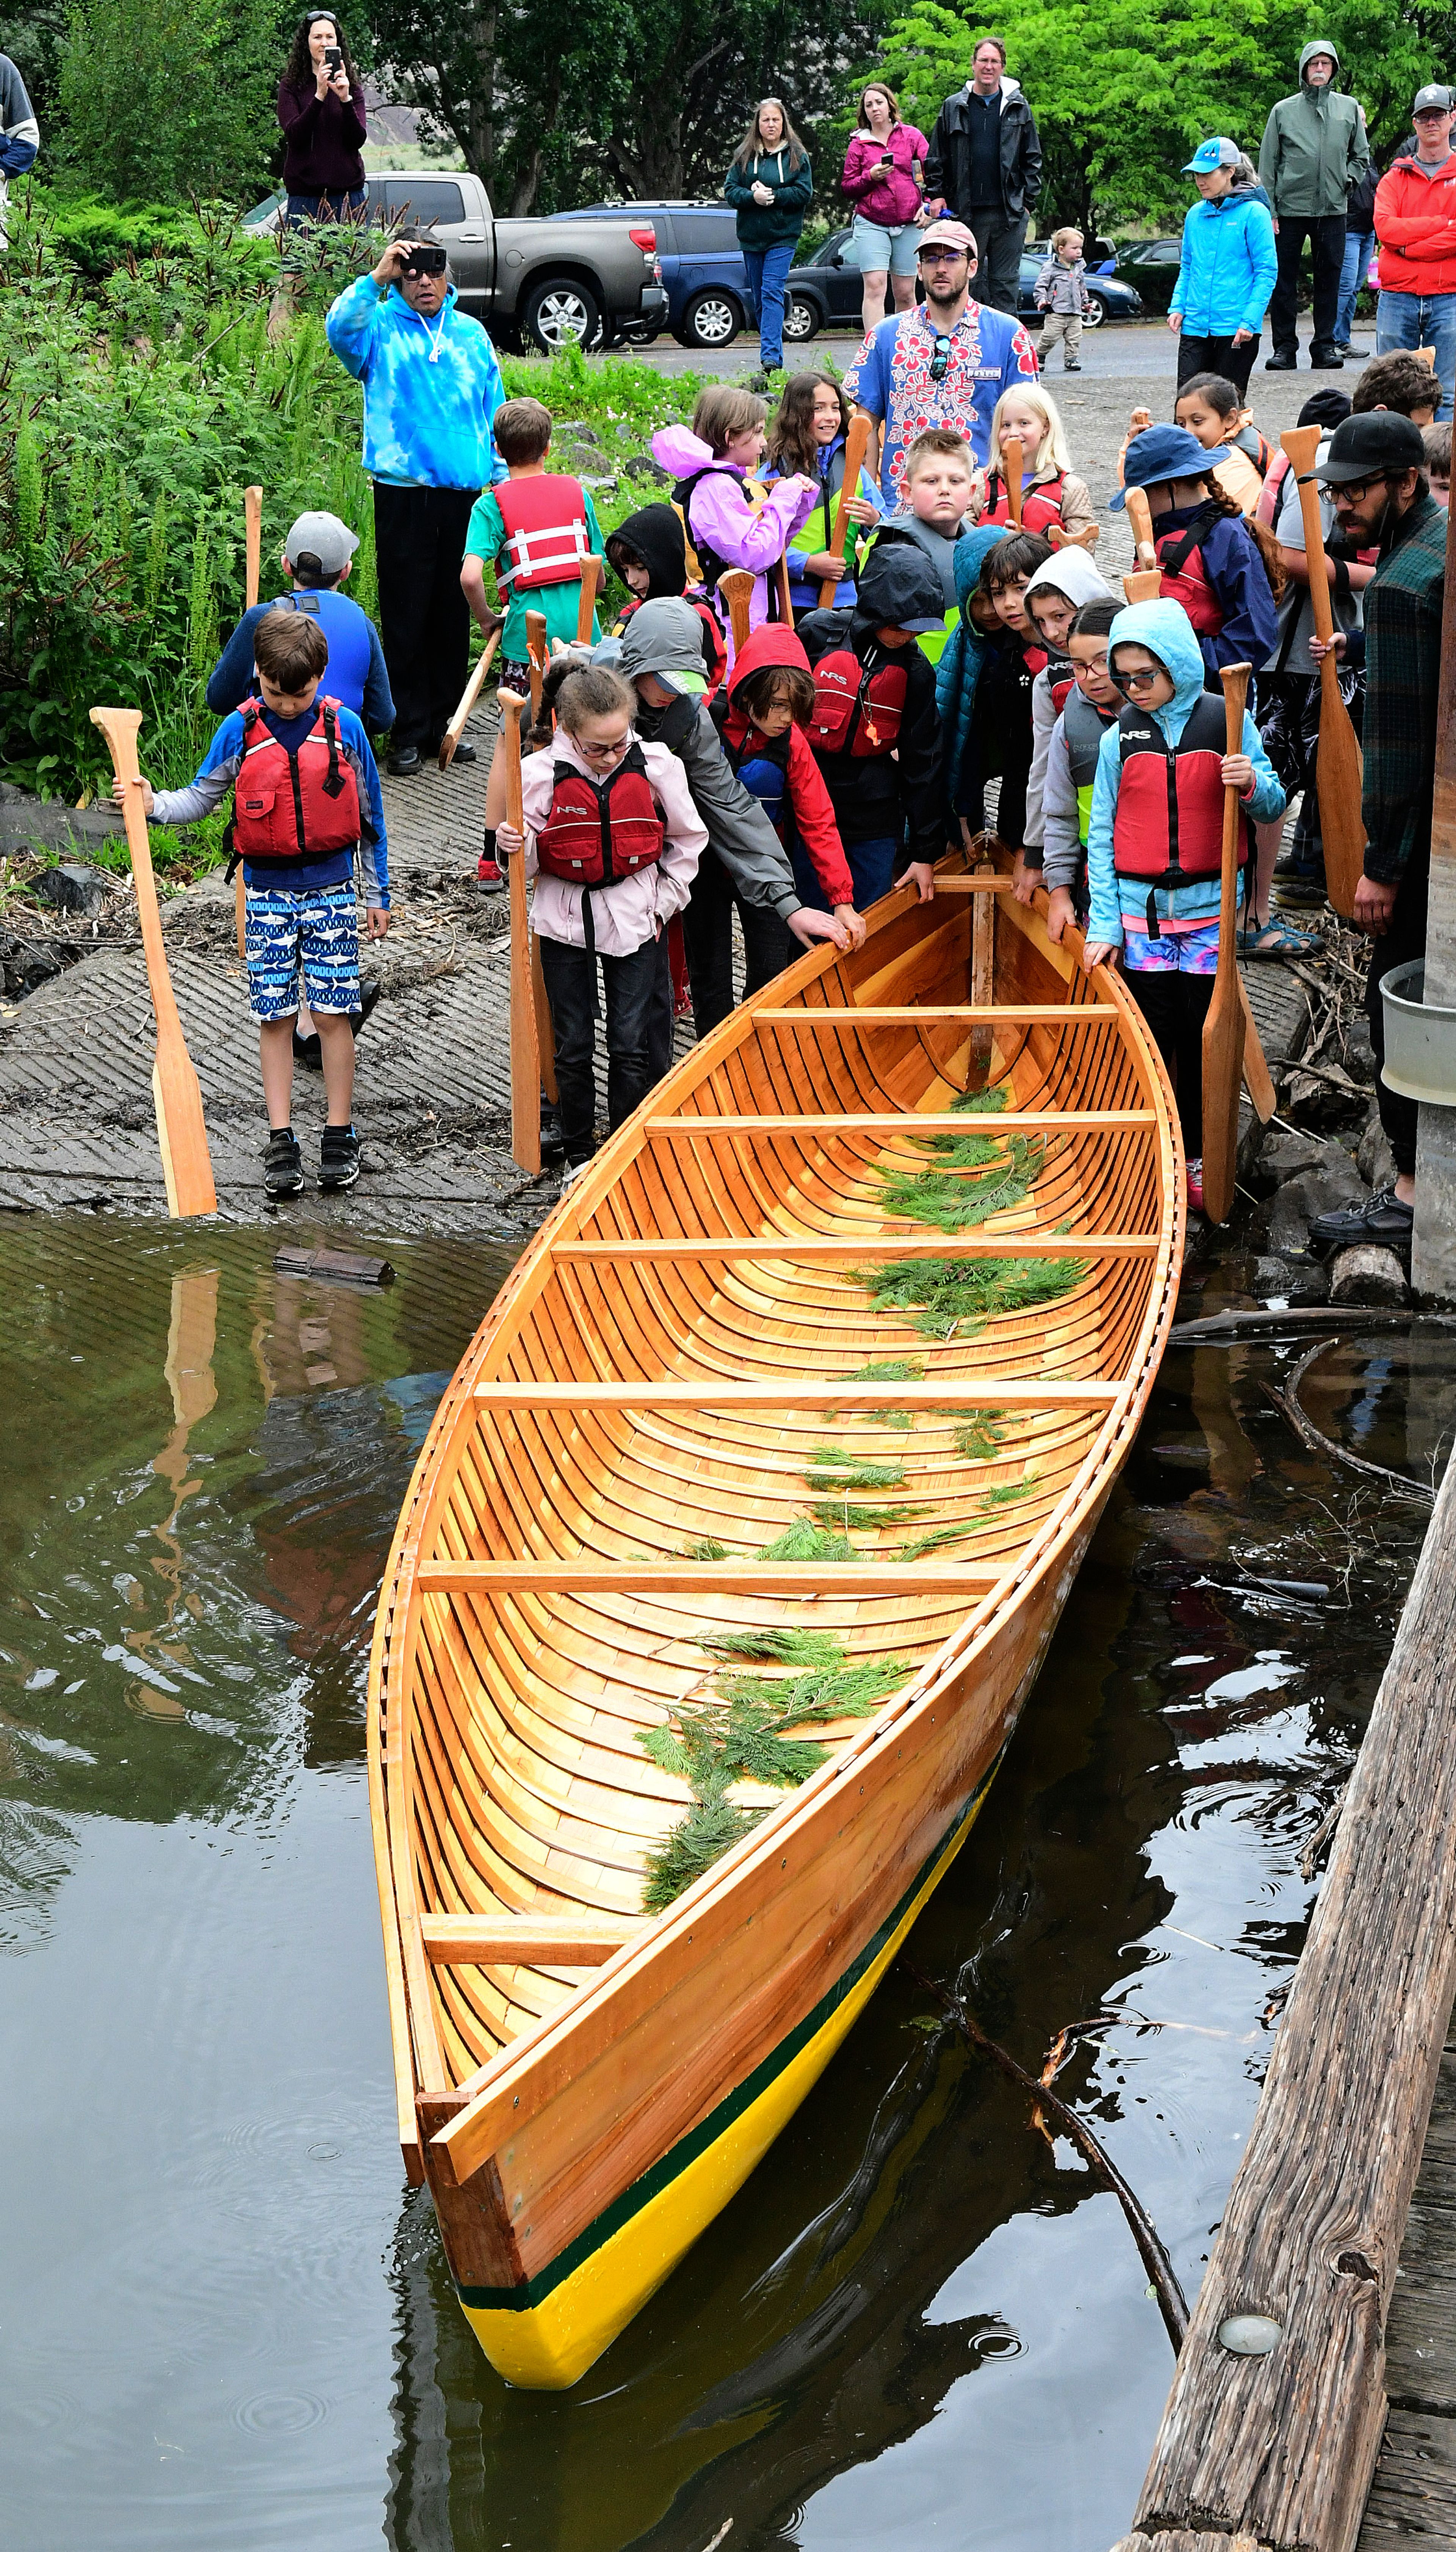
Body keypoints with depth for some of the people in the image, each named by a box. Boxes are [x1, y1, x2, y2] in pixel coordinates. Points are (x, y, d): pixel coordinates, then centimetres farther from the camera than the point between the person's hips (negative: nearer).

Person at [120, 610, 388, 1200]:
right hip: (267, 891, 1)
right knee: (274, 1016, 2)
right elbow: (202, 797, 6)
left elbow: (369, 815, 5)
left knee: (332, 1013, -1)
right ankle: (281, 1141, 8)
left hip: (331, 890, -1)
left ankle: (340, 1135, 10)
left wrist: (378, 893, 9)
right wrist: (154, 804, -15)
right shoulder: (240, 731, -3)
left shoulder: (344, 729, -3)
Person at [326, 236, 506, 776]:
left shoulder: (471, 334, 14)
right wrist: (376, 279, -28)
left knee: (454, 613, 9)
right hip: (404, 490, -4)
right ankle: (409, 732, 3)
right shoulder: (380, 327, 3)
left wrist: (501, 479, 12)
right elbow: (340, 329, -20)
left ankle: (444, 723, 19)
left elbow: (494, 410, 17)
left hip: (465, 489, 4)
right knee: (406, 614, -3)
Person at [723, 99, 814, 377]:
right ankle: (772, 351, 18)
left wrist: (773, 196, -16)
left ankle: (771, 354, -23)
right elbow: (730, 190, 2)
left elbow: (804, 193, -5)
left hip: (783, 237, -4)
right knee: (758, 297, 7)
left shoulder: (797, 156, 2)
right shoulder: (744, 156, 7)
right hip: (751, 238, 4)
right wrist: (753, 197, -17)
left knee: (772, 291, -16)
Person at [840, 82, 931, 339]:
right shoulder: (859, 143, 8)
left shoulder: (911, 135, 9)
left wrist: (928, 204, -7)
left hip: (908, 224, 1)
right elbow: (846, 187, 8)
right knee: (874, 287, -14)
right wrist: (870, 177, -10)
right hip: (870, 224, -1)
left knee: (905, 293, 3)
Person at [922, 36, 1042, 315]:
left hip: (1009, 213, 0)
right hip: (965, 212, 0)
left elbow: (1033, 158, 10)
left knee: (1006, 282, 2)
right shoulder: (953, 108, 8)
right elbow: (935, 158, 11)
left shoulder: (1018, 107, 9)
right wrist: (935, 195, 0)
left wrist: (1028, 200, 2)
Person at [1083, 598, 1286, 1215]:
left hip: (1210, 910, -1)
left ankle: (1198, 1161, 14)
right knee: (1152, 1041, 3)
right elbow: (1101, 834, 4)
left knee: (1203, 1041, 3)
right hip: (1141, 914, 1)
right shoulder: (1119, 738, 2)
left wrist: (1253, 784, -21)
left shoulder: (1228, 723, -1)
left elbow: (1272, 807, 3)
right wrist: (1102, 925, -2)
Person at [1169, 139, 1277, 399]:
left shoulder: (1253, 213, -6)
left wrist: (1250, 320, -16)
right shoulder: (1195, 214, 10)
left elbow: (1267, 271, -8)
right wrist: (1177, 307, 4)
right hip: (1195, 326, 5)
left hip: (1236, 329, -4)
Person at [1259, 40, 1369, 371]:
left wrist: (1348, 179, 2)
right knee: (1284, 279, -1)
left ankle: (1325, 347, 9)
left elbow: (1361, 155, 21)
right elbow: (1268, 164, 4)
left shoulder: (1349, 109, 10)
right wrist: (1268, 210, -3)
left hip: (1333, 208, 2)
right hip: (1290, 207, -2)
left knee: (1329, 278, 3)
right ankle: (1285, 347, 5)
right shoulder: (1283, 110, 3)